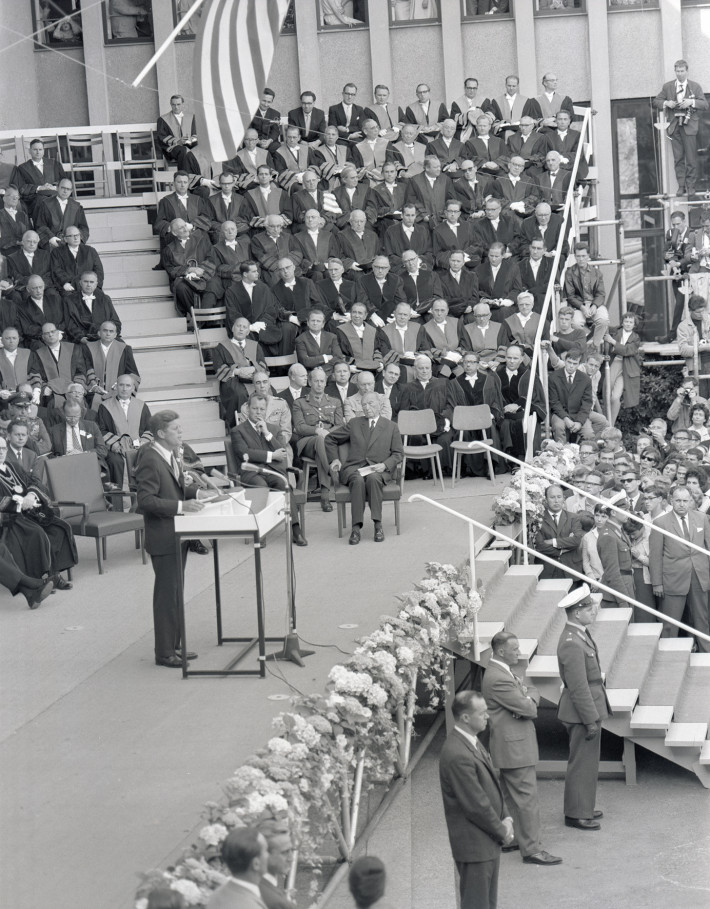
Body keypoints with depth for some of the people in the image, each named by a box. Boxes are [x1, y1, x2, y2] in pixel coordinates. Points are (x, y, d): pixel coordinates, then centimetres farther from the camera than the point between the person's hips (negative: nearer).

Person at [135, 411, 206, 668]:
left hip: (177, 536, 10)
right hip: (163, 538, -10)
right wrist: (181, 506, -30)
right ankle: (164, 653, 6)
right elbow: (146, 500, -25)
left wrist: (196, 492, 5)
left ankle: (174, 646, 26)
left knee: (175, 592, 16)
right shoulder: (150, 460, -20)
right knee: (167, 594, -2)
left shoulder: (171, 456, 10)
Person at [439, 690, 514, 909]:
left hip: (488, 842, 10)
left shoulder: (473, 743, 6)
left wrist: (505, 819, 3)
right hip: (474, 845, -10)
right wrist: (502, 831, -11)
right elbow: (476, 806, -23)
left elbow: (493, 782, 14)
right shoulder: (457, 755, -27)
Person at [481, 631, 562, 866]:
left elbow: (533, 691, 12)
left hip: (509, 746, 11)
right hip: (514, 747, -11)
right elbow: (529, 710, -22)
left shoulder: (502, 672, 11)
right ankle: (532, 849, -3)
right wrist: (528, 702, 0)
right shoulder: (498, 679, -23)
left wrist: (528, 697, -10)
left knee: (510, 797, 19)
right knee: (526, 798, -6)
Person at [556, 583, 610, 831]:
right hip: (582, 710, -10)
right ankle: (577, 814, 9)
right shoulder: (571, 644, -25)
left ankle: (581, 807, 31)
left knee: (586, 761, 19)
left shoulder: (580, 634, 8)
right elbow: (578, 687, -24)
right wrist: (591, 720, -21)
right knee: (582, 763, 0)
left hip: (591, 705, 10)